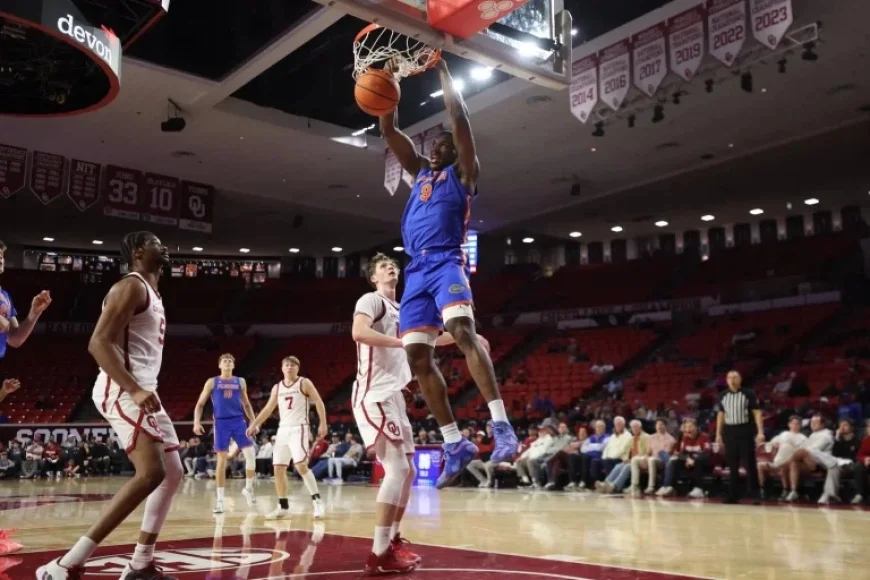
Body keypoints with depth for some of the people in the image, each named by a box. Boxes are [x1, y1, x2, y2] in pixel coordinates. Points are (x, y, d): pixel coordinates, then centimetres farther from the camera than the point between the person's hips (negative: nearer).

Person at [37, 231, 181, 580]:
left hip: (142, 391, 11)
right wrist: (135, 389, -29)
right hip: (122, 391, -11)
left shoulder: (152, 292, 22)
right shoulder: (131, 287, -10)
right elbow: (99, 343, -21)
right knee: (150, 473, -23)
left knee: (172, 474, 10)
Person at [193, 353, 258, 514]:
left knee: (250, 454, -8)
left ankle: (248, 488, 13)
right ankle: (220, 498, 7)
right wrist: (196, 422, -7)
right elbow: (200, 404, 6)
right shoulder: (212, 382, 6)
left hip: (238, 421, 2)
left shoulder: (240, 382, 12)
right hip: (221, 422, -2)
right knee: (222, 460, -1)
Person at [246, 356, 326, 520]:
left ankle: (318, 501, -10)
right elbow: (268, 409, 19)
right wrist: (254, 425, 12)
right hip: (283, 430, 6)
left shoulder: (304, 383, -2)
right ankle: (283, 507, 12)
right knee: (278, 469, 3)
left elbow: (319, 402, -5)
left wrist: (323, 424, -13)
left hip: (299, 429, -6)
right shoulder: (277, 388, 13)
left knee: (301, 466, -18)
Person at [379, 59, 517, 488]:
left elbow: (460, 120, -1)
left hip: (447, 264, -7)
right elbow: (389, 131, 24)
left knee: (462, 331, -31)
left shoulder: (462, 172, 11)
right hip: (417, 271, 7)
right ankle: (455, 445, 7)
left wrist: (443, 71, 5)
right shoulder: (421, 171, 27)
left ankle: (501, 426, -35)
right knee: (418, 358, 1)